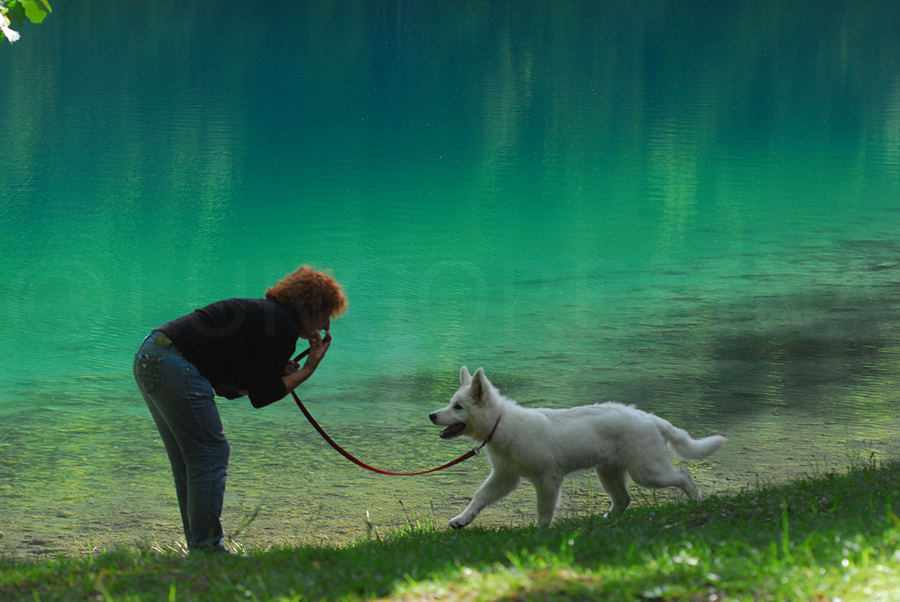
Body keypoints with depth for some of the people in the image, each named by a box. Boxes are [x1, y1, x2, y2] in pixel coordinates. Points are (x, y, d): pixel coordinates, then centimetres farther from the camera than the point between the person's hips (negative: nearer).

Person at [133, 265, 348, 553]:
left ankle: (199, 546, 18)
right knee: (211, 456, -5)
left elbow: (228, 386, 20)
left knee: (188, 465, 15)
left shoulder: (264, 313, 23)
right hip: (175, 365, -10)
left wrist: (280, 374, 16)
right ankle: (207, 549, -5)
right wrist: (307, 371, 1)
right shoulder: (284, 326, -6)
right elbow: (261, 397, -6)